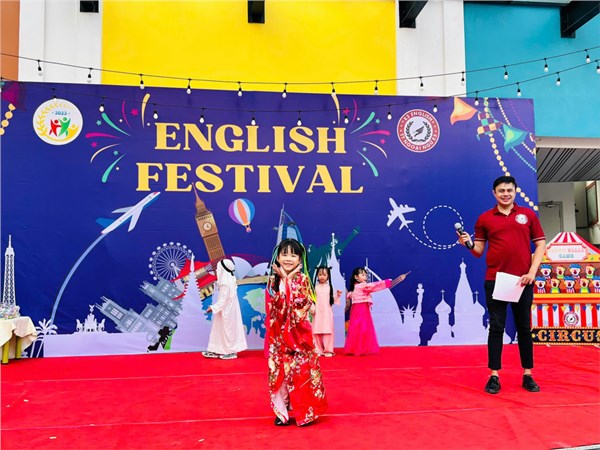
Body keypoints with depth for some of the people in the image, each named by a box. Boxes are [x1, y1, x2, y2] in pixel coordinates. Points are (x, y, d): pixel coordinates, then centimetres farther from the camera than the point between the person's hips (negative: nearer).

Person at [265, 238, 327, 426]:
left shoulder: (303, 279, -2)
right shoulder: (273, 280, 0)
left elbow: (301, 304, -16)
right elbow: (275, 305, -12)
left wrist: (289, 280, -15)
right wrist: (284, 279, -14)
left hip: (299, 333, -1)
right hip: (279, 334, 1)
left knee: (302, 371, 1)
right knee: (280, 371, 5)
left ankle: (305, 411, 14)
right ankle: (282, 411, 17)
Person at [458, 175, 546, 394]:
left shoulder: (528, 214, 6)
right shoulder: (484, 218, 4)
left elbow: (540, 244, 5)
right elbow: (479, 250, 7)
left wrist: (532, 272, -6)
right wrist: (468, 244, -15)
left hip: (523, 281, 1)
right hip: (495, 281, -1)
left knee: (524, 328, 9)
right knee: (496, 328, 3)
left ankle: (527, 375, 19)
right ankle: (494, 376, 8)